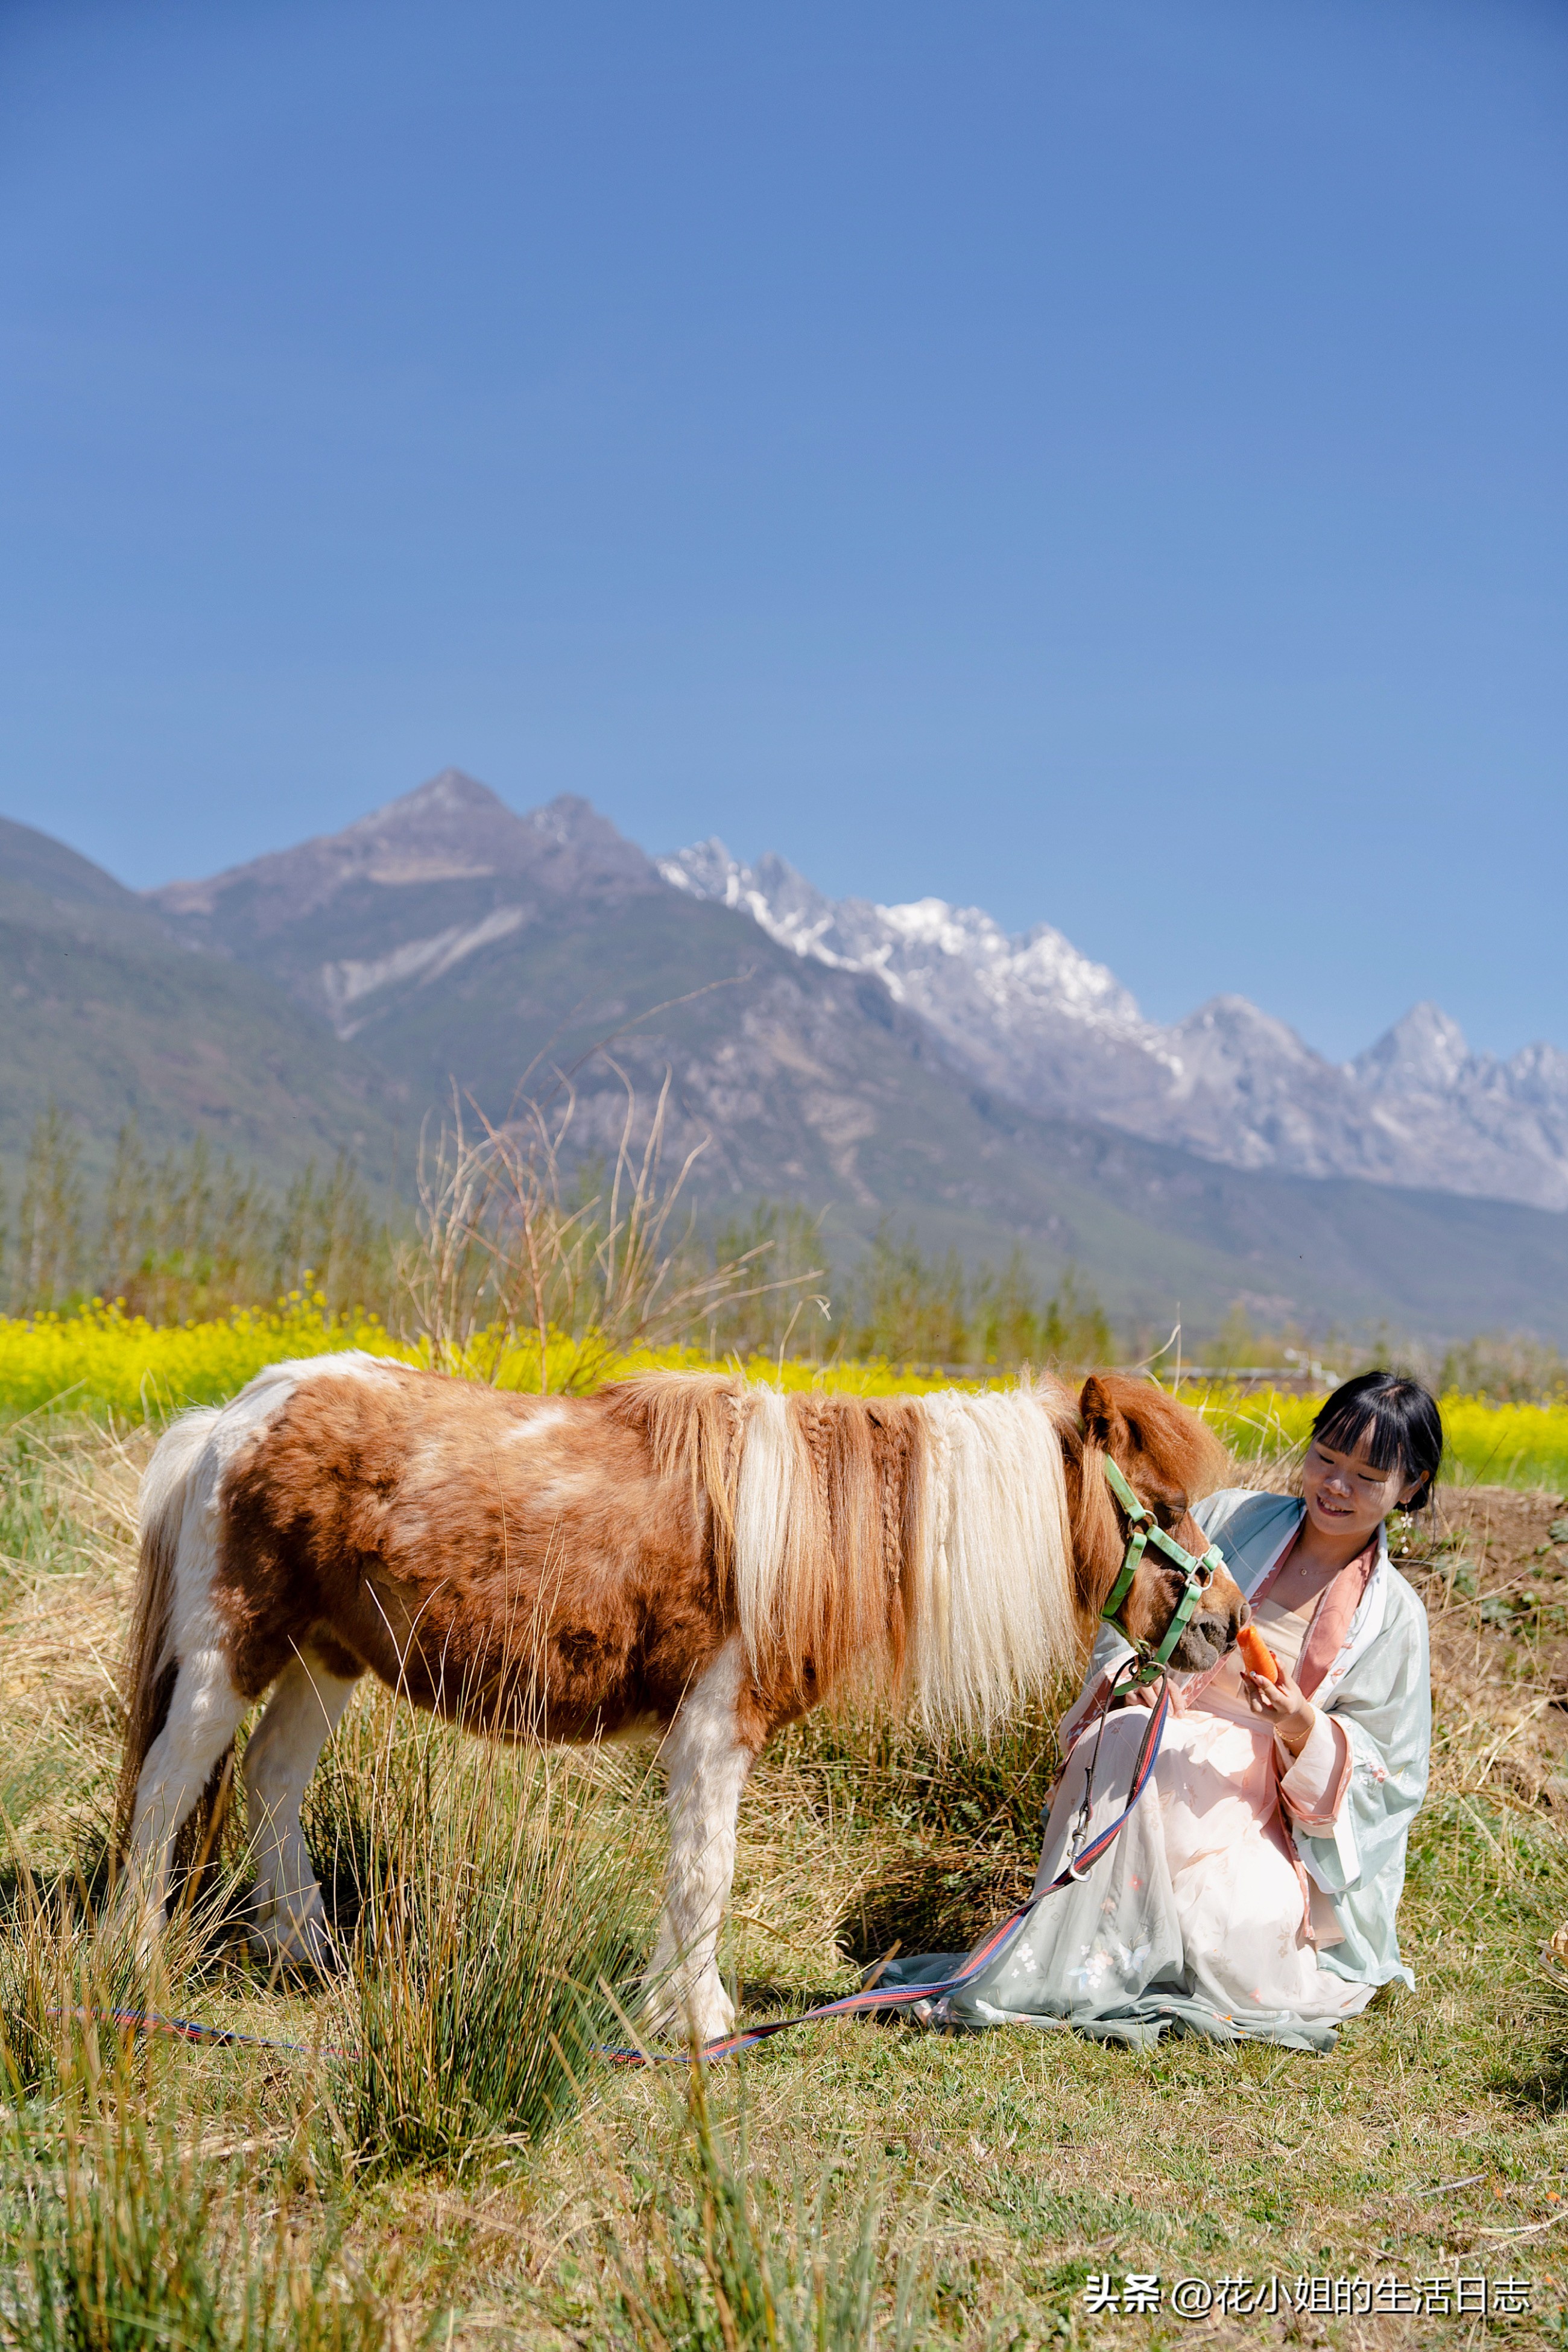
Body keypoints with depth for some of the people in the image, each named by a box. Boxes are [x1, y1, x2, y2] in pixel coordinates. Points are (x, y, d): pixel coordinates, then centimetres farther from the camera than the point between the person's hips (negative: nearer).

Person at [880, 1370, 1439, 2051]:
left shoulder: (1393, 1616, 3)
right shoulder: (1231, 1520, 4)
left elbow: (1382, 1773, 3)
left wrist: (1301, 1726, -18)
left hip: (1263, 1820, 0)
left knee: (1245, 1930, -33)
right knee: (1125, 1738, -36)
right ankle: (1060, 1966, -30)